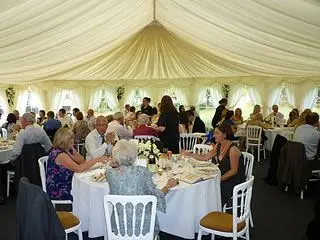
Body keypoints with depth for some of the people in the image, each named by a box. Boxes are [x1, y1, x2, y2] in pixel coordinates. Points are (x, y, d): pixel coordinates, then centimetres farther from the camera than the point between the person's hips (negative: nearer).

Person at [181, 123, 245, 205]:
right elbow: (205, 157, 8)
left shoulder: (233, 149, -21)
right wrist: (189, 154, 2)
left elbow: (234, 170, -18)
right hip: (224, 176, 7)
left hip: (235, 179, -7)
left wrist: (220, 179, -20)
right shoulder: (218, 146, 3)